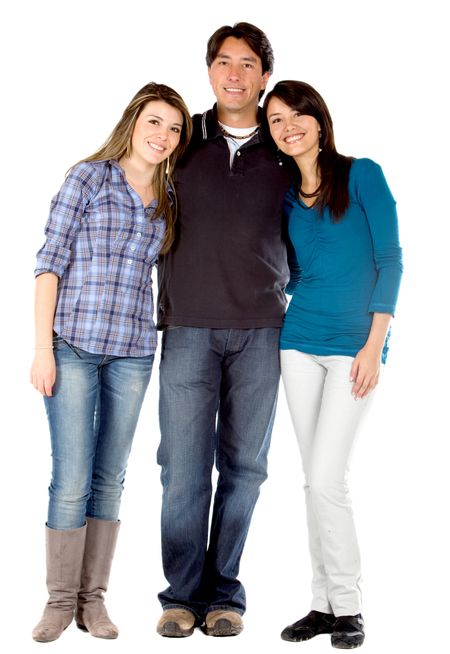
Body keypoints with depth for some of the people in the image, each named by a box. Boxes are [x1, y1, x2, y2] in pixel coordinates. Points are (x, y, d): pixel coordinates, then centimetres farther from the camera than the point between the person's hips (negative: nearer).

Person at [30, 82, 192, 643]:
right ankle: (60, 600, 9)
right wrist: (43, 348, -9)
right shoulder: (88, 177, 0)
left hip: (132, 353, 4)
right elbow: (50, 261, -4)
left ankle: (93, 599, 17)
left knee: (109, 477, 8)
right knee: (71, 478, -5)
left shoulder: (167, 201, 12)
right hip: (73, 346, -4)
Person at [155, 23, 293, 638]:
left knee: (244, 464, 4)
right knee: (184, 464, -2)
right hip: (188, 327, 0)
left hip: (261, 331, 1)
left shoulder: (284, 154, 8)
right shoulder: (184, 141, 8)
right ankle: (182, 593, 11)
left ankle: (224, 592, 16)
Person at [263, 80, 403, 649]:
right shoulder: (285, 197, 10)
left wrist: (374, 345, -13)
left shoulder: (362, 175, -3)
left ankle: (347, 606, 4)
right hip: (298, 343, 5)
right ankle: (324, 602, 16)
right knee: (317, 479, 7)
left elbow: (389, 260, -7)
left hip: (353, 344, -5)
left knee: (325, 477, -11)